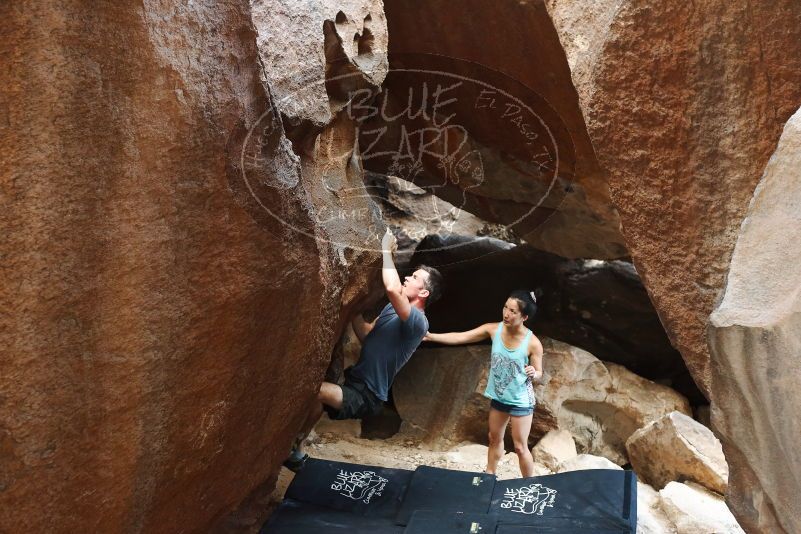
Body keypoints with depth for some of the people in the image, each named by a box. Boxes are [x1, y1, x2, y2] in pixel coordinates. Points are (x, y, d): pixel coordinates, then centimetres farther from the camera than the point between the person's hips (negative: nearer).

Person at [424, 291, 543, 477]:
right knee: (495, 439, 23)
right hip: (498, 397, 5)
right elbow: (460, 337, -15)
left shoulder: (533, 343, -22)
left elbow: (538, 373, -8)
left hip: (521, 401, -5)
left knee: (520, 447, 6)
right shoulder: (493, 329, -14)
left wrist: (533, 373, -32)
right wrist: (430, 336, -24)